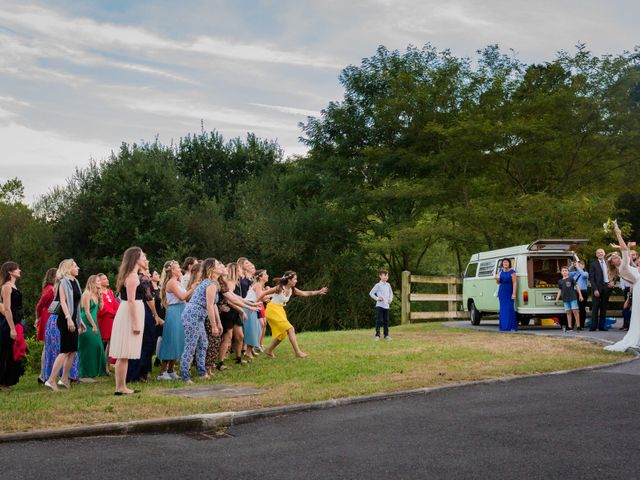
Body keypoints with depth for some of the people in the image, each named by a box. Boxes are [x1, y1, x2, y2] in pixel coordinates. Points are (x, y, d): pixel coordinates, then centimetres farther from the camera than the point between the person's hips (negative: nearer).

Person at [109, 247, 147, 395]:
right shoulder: (133, 276, -15)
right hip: (129, 316, -10)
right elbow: (131, 300, -21)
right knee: (124, 355, -6)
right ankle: (120, 388, -3)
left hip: (128, 316, 10)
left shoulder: (132, 275, 16)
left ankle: (121, 387, 16)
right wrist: (135, 323, -22)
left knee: (124, 355, 11)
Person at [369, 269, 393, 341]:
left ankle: (386, 335, 14)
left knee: (386, 321, 8)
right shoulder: (378, 285, -5)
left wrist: (390, 299, 8)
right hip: (379, 305, -5)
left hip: (386, 306, 5)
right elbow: (371, 293, -3)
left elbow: (391, 293, 25)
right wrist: (377, 298, -11)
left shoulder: (388, 285, 11)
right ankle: (377, 335, -3)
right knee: (379, 320, -6)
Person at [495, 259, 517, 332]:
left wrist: (514, 294, -20)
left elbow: (515, 283, -13)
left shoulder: (512, 272, -9)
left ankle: (513, 327, -8)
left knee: (510, 309, -9)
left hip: (509, 292, -6)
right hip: (501, 293, 6)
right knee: (503, 310, 6)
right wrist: (497, 279, -9)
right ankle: (504, 326, 10)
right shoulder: (500, 271, 9)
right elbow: (498, 283, 15)